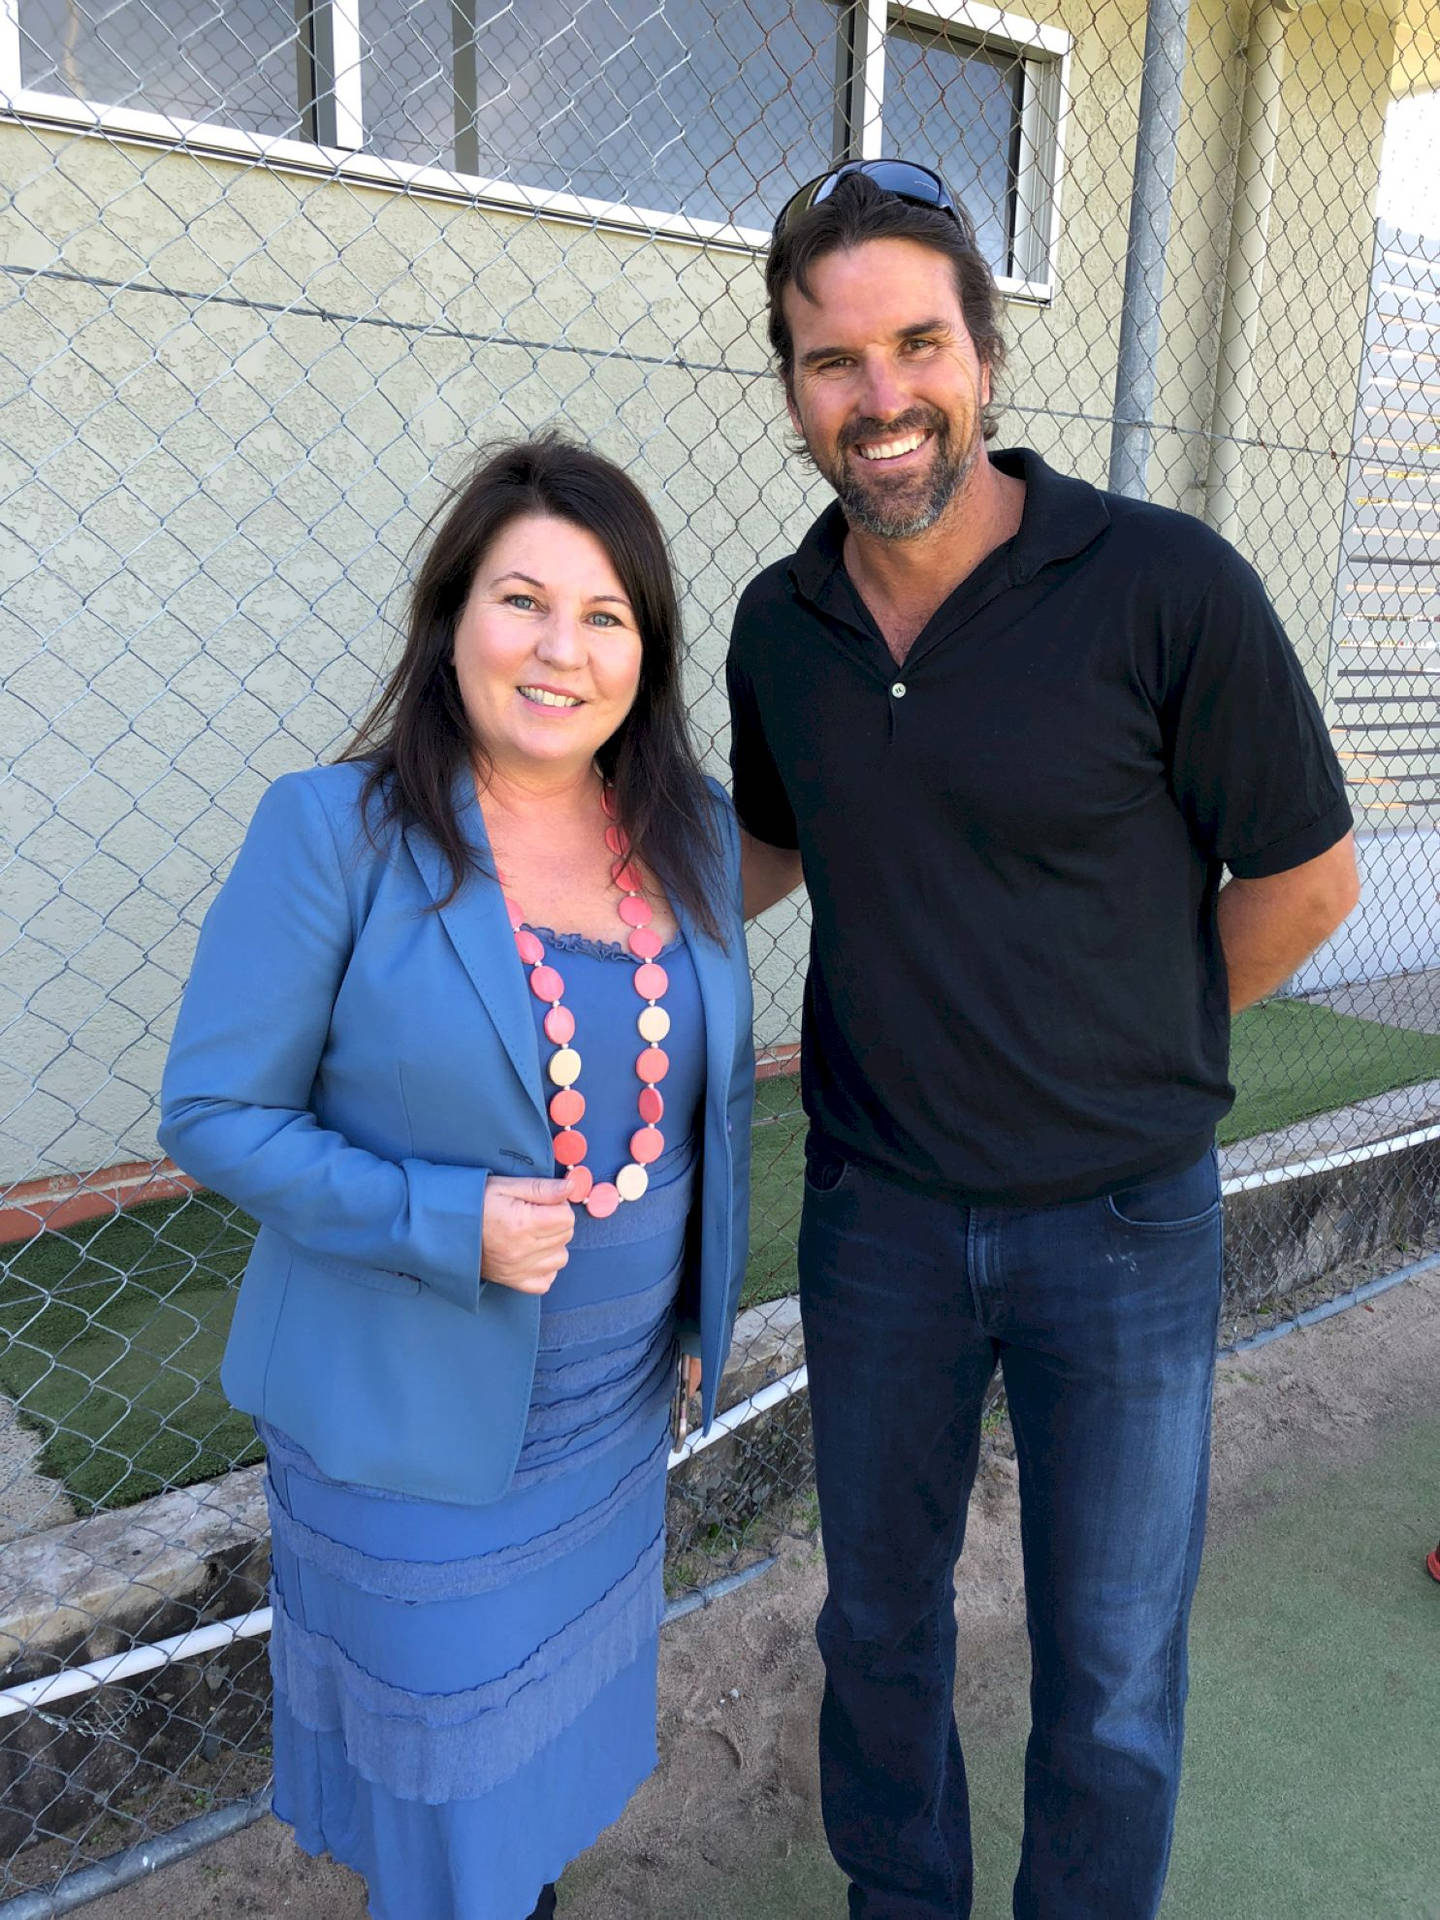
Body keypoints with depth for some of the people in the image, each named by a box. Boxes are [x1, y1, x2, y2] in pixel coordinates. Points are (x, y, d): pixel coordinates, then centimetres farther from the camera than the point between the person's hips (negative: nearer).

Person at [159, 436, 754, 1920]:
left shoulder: (695, 831, -3)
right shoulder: (333, 831, -18)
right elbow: (214, 1113, -14)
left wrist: (704, 1315, 10)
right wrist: (444, 1225, -25)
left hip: (617, 1403, 5)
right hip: (409, 1409, -4)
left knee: (568, 1705, 27)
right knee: (443, 1754, 17)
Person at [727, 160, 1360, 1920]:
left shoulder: (1166, 588, -16)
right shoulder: (777, 625, -2)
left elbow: (1304, 876, -7)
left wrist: (1132, 1055, 2)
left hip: (1119, 1219, -3)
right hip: (875, 1212, 4)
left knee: (1109, 1677, 15)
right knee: (879, 1620, 22)